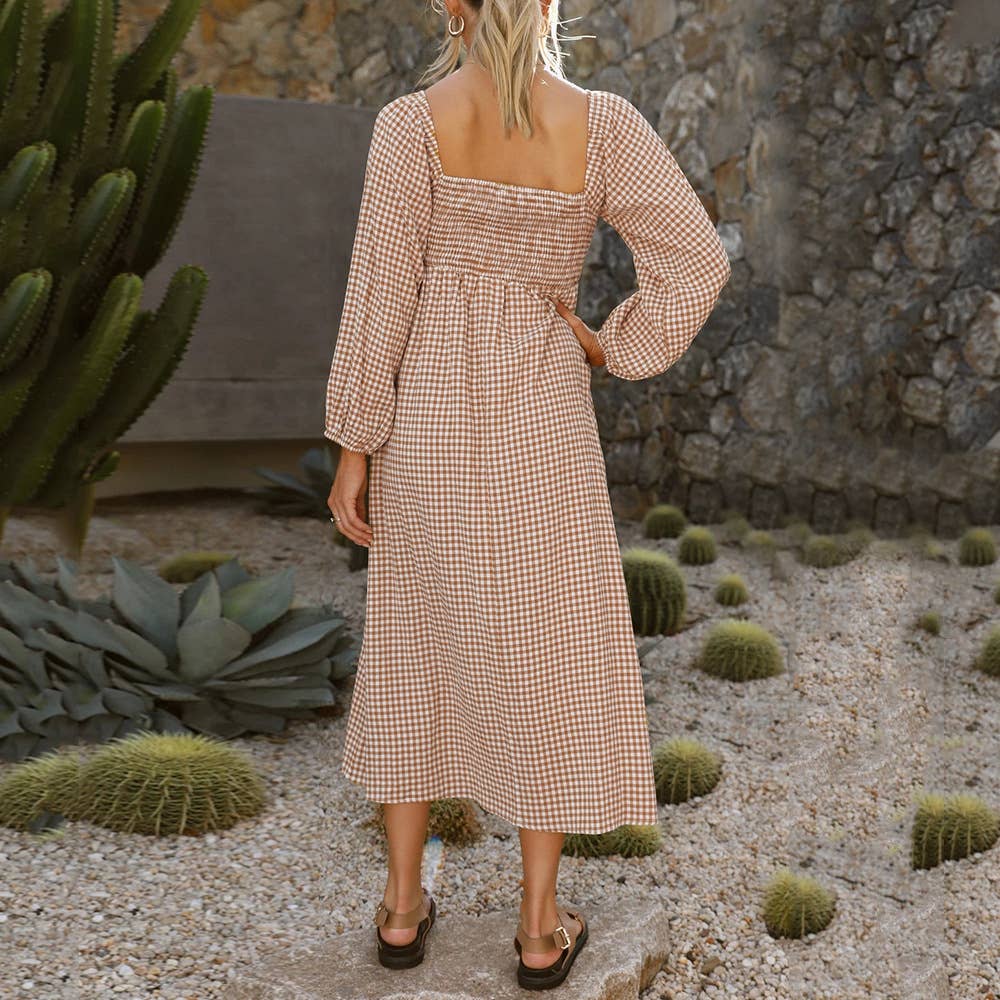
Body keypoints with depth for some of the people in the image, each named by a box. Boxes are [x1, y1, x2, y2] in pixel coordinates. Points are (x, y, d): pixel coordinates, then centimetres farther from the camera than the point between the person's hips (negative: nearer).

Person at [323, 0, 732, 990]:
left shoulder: (410, 121, -8)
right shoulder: (603, 123, -6)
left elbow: (377, 295, -10)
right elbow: (698, 262, -11)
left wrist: (354, 447, -3)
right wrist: (612, 346, 4)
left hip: (430, 419, 1)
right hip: (540, 424, 0)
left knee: (416, 644, 16)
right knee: (549, 656, 11)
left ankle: (402, 907, 27)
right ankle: (540, 927, 21)